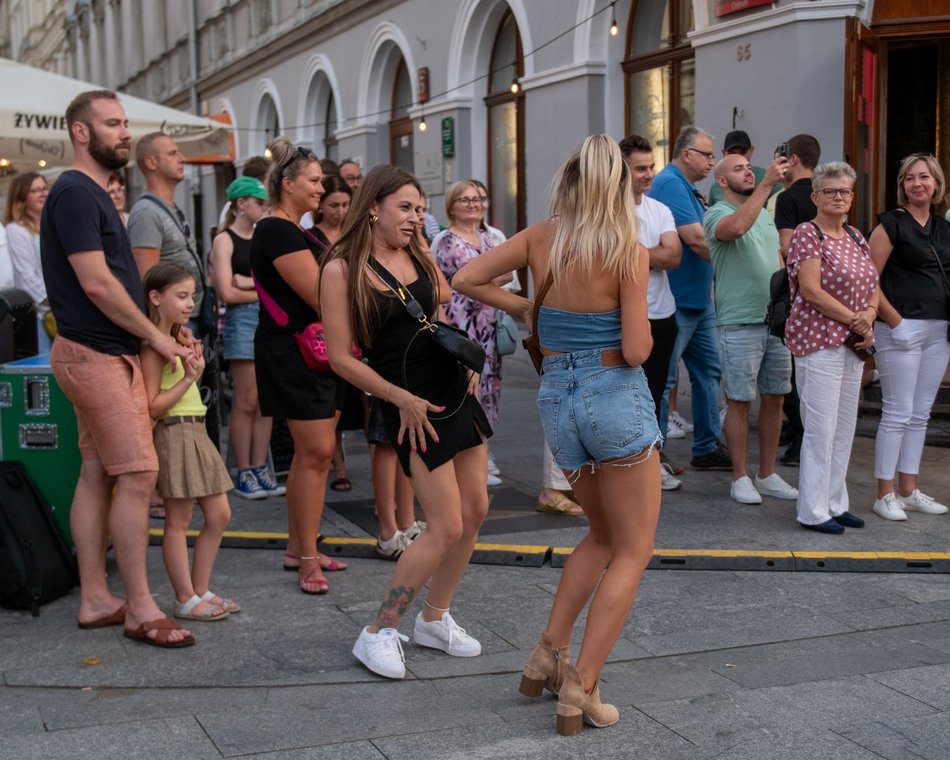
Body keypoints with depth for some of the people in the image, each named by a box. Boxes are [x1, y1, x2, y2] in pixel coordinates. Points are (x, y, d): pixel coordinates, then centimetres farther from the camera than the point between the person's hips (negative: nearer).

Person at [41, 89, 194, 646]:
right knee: (137, 474, -9)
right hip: (96, 355, -10)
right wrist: (156, 335, -11)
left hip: (108, 354, 10)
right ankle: (140, 609, -3)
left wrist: (151, 338, 12)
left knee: (99, 472, 10)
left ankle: (95, 600, 16)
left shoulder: (92, 194, 17)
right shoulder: (76, 193, -13)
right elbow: (96, 283, -19)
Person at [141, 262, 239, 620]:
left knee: (219, 514, 10)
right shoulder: (154, 347, -14)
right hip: (173, 433, -9)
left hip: (196, 432, 10)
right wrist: (188, 379, -20)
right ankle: (186, 600, 7)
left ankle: (201, 590, 20)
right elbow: (152, 406, -19)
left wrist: (196, 369, 10)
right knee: (178, 521, -1)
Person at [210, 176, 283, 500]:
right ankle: (244, 474, 2)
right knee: (247, 402, -5)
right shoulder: (224, 240, 0)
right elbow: (227, 292, -7)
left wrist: (250, 282, -8)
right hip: (243, 319, -5)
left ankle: (259, 469, 9)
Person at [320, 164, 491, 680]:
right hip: (413, 404, -7)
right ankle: (378, 634, 5)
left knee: (475, 511, 9)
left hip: (457, 389, 8)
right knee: (446, 526, -9)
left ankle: (434, 619, 26)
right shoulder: (342, 270, -11)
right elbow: (340, 356, -12)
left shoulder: (419, 254, 7)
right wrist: (402, 399, -14)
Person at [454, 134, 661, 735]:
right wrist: (644, 331, 6)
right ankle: (581, 689, 2)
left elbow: (466, 279, 0)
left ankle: (549, 655, 20)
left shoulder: (540, 239, 1)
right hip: (617, 397, -5)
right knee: (633, 552, 7)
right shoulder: (629, 251, -12)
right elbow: (636, 350, -16)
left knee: (603, 536, 25)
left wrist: (522, 306, 7)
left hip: (557, 398, 5)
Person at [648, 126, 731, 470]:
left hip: (699, 299, 10)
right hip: (676, 300, -10)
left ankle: (707, 448, 24)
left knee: (707, 371, 14)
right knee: (662, 380, -2)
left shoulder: (688, 189, 17)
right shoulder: (670, 184, -15)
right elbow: (696, 239, -22)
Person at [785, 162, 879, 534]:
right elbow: (810, 290, -17)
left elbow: (872, 287, 18)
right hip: (818, 341, -8)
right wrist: (856, 320, -14)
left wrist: (869, 315, -3)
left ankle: (835, 503, 22)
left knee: (845, 428, 12)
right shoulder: (807, 233, -9)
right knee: (821, 429, -5)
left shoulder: (855, 237, 15)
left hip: (852, 344, 8)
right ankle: (813, 512, 4)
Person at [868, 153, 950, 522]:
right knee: (897, 413, -4)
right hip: (902, 329, -6)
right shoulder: (891, 223, -5)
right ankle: (885, 495, 5)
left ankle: (908, 491, 20)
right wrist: (894, 320, -16)